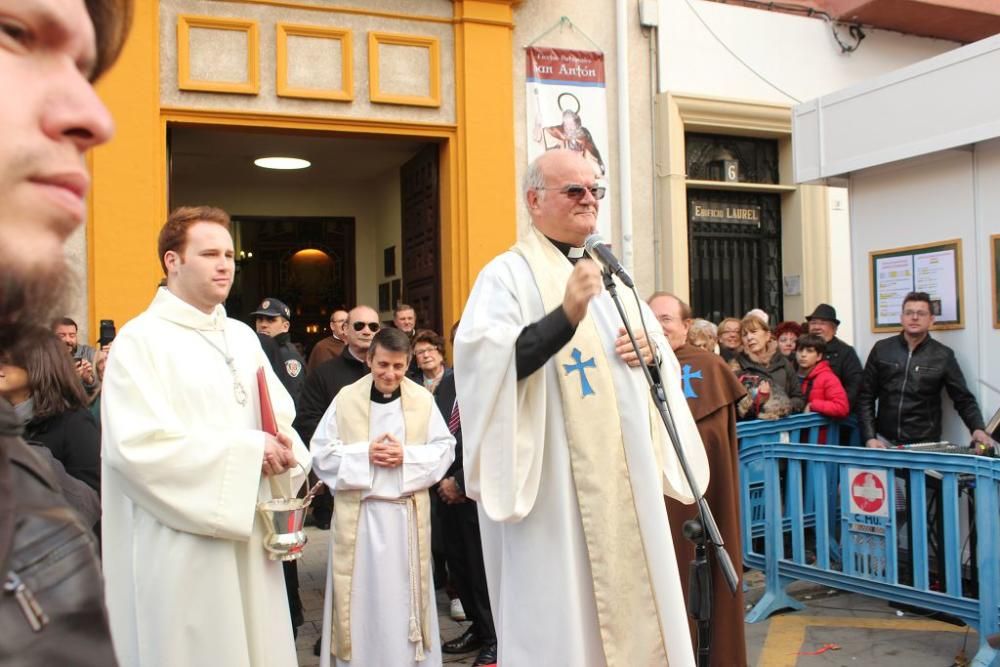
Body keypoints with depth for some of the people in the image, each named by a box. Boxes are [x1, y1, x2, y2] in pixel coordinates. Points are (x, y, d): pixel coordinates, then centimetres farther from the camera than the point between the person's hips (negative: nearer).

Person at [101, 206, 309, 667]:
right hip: (183, 544, -6)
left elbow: (281, 414, 12)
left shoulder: (244, 337, 12)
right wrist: (246, 449, -17)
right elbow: (137, 444, -19)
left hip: (249, 534, 6)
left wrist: (282, 449, -12)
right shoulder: (140, 340, -8)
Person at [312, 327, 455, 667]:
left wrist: (408, 456, -13)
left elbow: (445, 448, 2)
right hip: (358, 513, 0)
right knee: (362, 593, 6)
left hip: (407, 512, 1)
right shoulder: (346, 398, 0)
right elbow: (321, 452, 0)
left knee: (402, 593, 8)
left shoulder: (423, 399, 1)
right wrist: (364, 454, -14)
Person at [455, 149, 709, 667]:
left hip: (625, 482, 7)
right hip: (556, 487, -7)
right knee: (563, 619, 0)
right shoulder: (508, 274, -5)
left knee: (635, 607, 12)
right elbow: (486, 362, -21)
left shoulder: (608, 274, 17)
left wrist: (651, 353, -1)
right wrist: (566, 316, -31)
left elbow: (659, 356, 22)